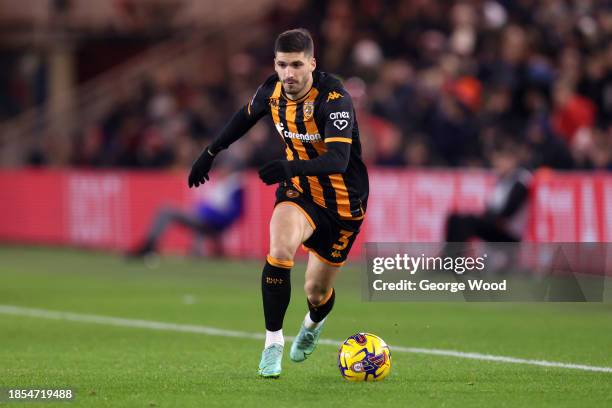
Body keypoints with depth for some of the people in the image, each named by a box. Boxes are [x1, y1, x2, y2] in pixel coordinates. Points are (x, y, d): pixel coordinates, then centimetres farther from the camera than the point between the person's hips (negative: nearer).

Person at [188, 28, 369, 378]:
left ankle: (314, 323, 49)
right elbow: (247, 116, 14)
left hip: (342, 202, -3)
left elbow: (338, 159, -40)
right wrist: (211, 153, 16)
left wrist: (290, 168, -54)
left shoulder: (334, 99, -28)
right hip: (299, 192, 3)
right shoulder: (273, 91, -11)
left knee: (317, 291, 10)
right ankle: (273, 342, -17)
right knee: (280, 250, -30)